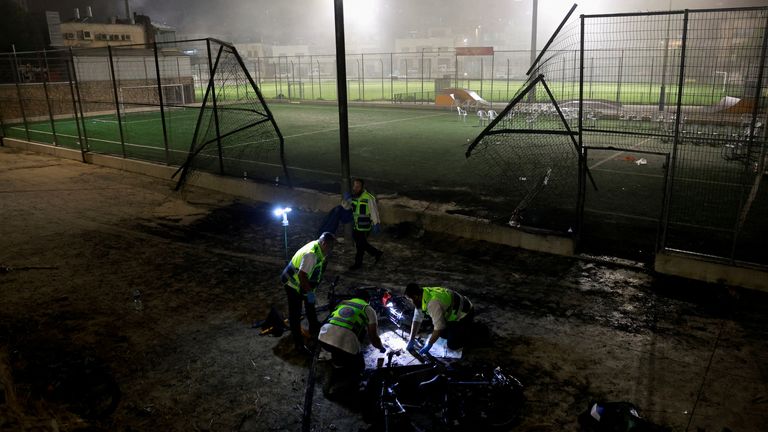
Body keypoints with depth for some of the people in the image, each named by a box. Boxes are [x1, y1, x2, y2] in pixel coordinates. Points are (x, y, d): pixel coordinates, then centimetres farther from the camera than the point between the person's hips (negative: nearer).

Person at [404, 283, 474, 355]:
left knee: (452, 345, -11)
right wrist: (411, 340, -2)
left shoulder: (433, 302, -35)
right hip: (453, 314, 9)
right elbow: (417, 319, 0)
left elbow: (439, 327, -31)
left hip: (464, 314, -9)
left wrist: (429, 345, -21)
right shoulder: (422, 296, -7)